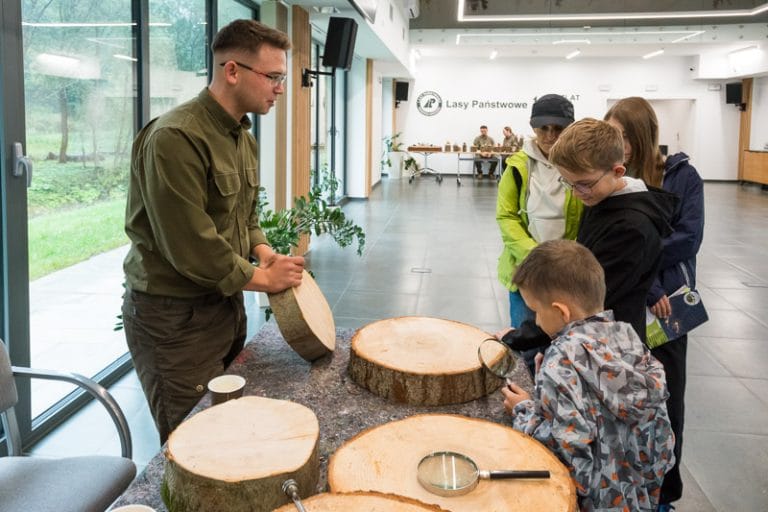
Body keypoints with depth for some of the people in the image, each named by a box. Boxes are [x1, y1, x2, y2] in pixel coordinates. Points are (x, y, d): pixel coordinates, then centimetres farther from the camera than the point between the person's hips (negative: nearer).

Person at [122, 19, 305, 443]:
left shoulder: (243, 137, 9)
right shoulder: (176, 138, -23)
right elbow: (190, 247, -26)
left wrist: (264, 251, 0)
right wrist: (263, 278, -14)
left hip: (226, 304, 9)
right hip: (174, 317, -9)